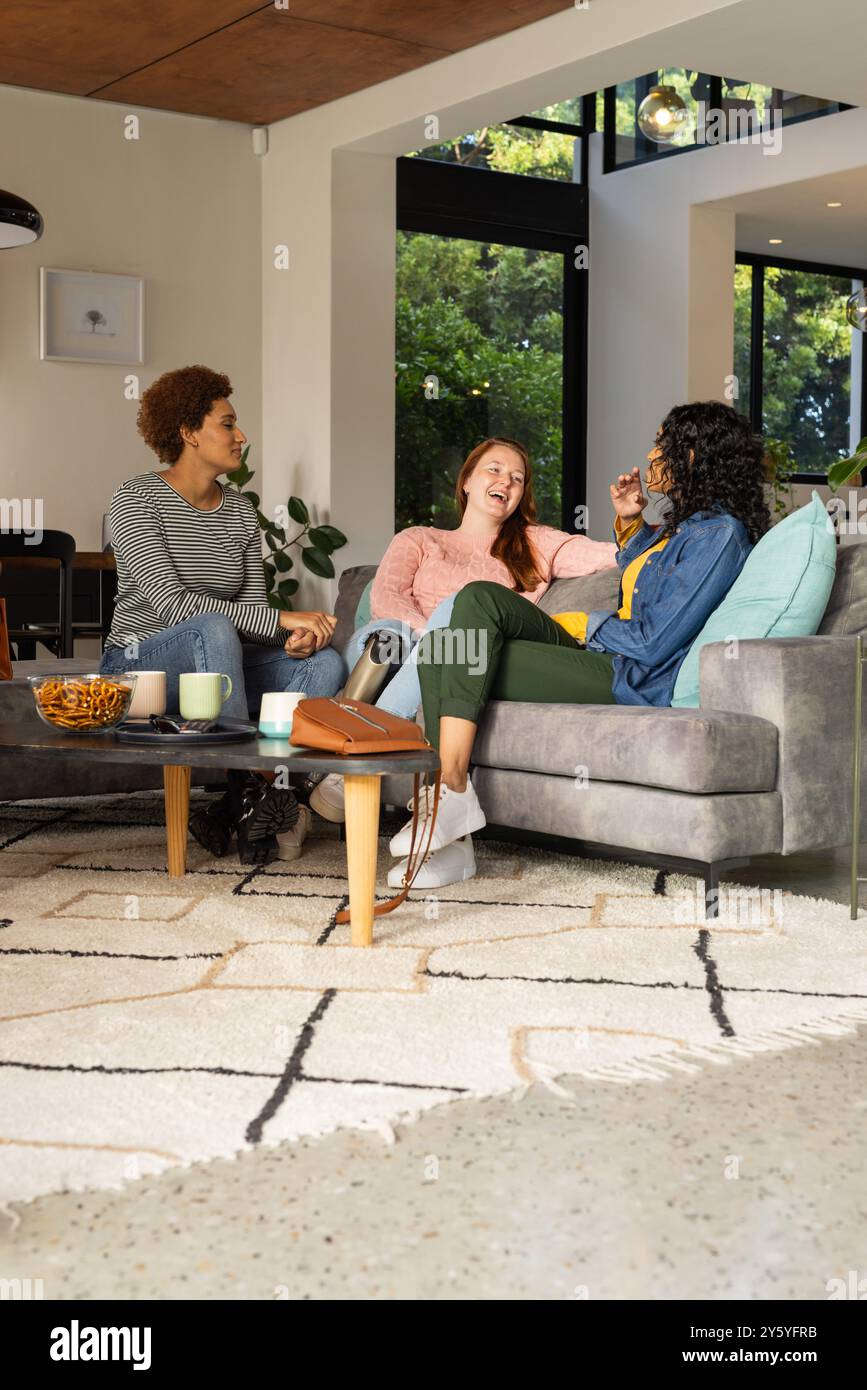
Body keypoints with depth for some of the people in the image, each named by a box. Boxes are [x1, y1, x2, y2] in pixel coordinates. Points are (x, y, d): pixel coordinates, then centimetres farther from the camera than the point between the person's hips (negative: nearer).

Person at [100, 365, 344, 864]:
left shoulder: (241, 510, 10)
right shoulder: (137, 499, -9)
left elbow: (254, 608, 3)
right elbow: (172, 603, -22)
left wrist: (295, 638, -21)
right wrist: (283, 618, -28)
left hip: (215, 665, 6)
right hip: (140, 663, -6)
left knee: (325, 663, -19)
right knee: (213, 628, -37)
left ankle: (235, 810, -24)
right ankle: (251, 792, -32)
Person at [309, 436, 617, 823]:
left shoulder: (535, 544, 30)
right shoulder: (419, 540, 27)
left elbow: (606, 557, 15)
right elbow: (384, 598, 6)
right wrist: (432, 633, -13)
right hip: (410, 648, 0)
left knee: (466, 602, -33)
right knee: (381, 633, -35)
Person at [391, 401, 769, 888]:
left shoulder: (719, 534, -13)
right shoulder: (688, 523, 18)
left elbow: (652, 642, -19)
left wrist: (584, 624, -2)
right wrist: (630, 523, 21)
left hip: (634, 681, -10)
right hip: (602, 653, 10)